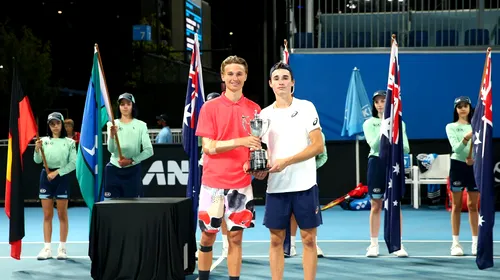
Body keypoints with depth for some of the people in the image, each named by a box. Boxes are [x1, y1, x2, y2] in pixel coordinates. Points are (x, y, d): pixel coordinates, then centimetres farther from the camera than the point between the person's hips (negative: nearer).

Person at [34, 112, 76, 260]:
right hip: (46, 176, 2)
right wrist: (37, 150, -19)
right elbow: (38, 161, 0)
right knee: (47, 215, 4)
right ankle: (47, 248, 7)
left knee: (62, 214, 3)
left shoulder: (69, 142, 0)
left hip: (62, 177, -2)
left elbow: (73, 163, -4)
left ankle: (62, 248, 7)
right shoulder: (44, 141, 6)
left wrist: (57, 172, -13)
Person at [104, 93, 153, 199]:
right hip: (114, 170, 1)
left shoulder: (140, 125, 3)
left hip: (133, 170, -1)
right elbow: (111, 149, -8)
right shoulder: (112, 124, 5)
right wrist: (112, 134, -27)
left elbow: (149, 151, -3)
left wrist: (131, 161, -14)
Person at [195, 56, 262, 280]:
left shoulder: (254, 109, 6)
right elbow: (208, 147, -8)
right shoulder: (210, 107, -2)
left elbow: (257, 146, 12)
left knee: (235, 237, 4)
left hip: (241, 183, 2)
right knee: (208, 236, 5)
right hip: (213, 182, -1)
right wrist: (239, 141, -21)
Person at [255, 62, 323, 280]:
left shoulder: (306, 107, -2)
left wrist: (287, 161, -17)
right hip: (276, 187, 3)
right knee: (276, 240, 5)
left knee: (308, 239, 2)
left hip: (304, 185, -3)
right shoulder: (264, 114, 9)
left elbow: (318, 146, -9)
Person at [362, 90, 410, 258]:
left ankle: (398, 245, 5)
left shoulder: (399, 123, 8)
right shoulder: (369, 123, 4)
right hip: (377, 163, -1)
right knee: (376, 206, 2)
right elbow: (374, 145, -12)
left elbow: (406, 149, 4)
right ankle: (373, 245, 8)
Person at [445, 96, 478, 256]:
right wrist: (466, 138, -32)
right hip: (458, 165, -2)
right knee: (456, 205, 2)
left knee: (473, 206, 6)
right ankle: (455, 243, 5)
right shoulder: (451, 127, 1)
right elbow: (456, 148, -13)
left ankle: (475, 243, 10)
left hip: (474, 166, 2)